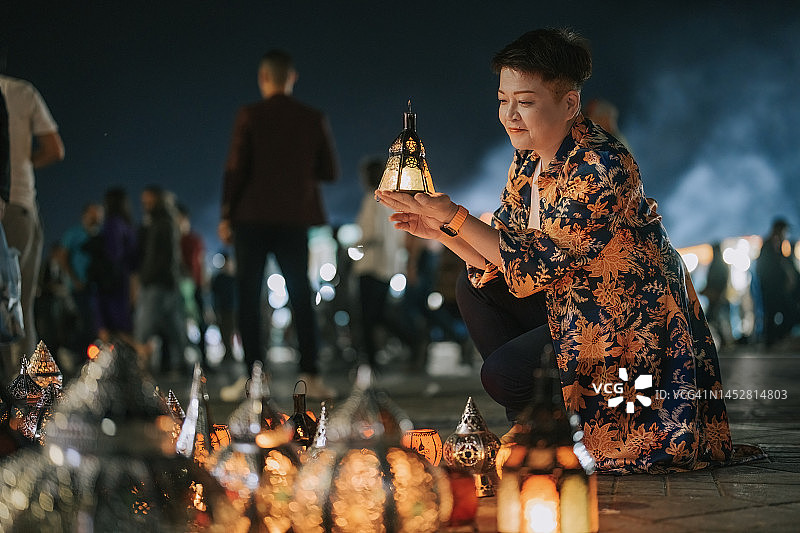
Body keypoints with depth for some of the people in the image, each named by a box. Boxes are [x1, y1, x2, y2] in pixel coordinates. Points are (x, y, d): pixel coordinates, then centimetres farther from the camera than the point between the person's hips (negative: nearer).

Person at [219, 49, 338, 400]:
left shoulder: (250, 116, -5)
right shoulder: (313, 120, 2)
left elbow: (235, 169, -8)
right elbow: (329, 172, 5)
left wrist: (226, 216, -2)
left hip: (253, 218, -2)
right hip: (295, 220, 2)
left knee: (249, 299, 2)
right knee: (301, 298, 5)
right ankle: (310, 375, -1)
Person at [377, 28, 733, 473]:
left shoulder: (600, 168, -25)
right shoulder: (528, 160, 3)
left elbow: (535, 266, -25)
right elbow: (499, 259, 5)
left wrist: (455, 214, -25)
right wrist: (440, 230, -11)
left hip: (632, 328, -9)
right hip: (577, 308, 9)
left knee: (503, 374, -19)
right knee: (475, 291, 8)